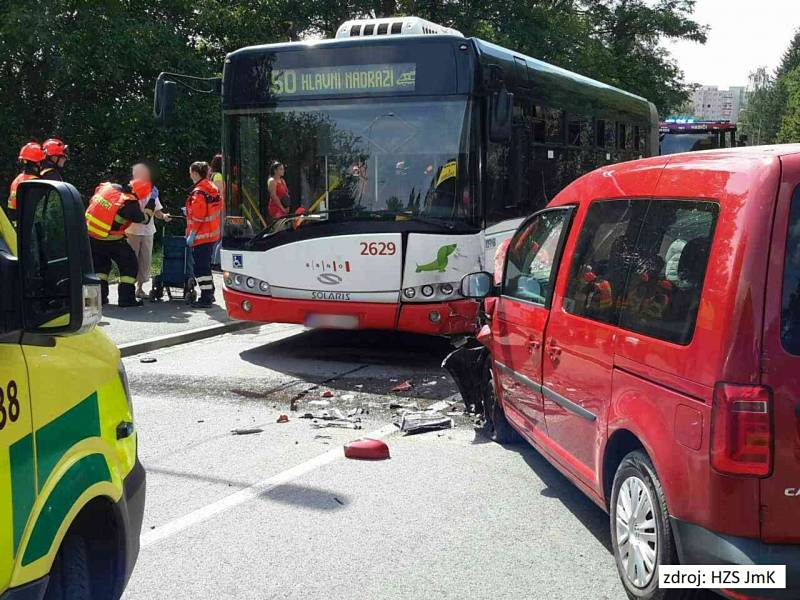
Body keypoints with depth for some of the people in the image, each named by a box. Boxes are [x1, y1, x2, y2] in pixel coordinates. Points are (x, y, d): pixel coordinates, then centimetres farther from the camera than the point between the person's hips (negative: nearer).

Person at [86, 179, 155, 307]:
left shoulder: (108, 187, -4)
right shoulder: (129, 204, -20)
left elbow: (92, 201, 14)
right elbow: (144, 219, -5)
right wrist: (152, 202, 6)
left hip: (90, 234, 6)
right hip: (110, 240, -6)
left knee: (100, 264, 23)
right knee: (129, 264, 9)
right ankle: (127, 298, 6)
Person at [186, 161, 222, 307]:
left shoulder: (199, 192, -18)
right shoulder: (212, 188, 10)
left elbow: (198, 216, -22)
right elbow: (218, 209, 17)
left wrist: (192, 235, -17)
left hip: (201, 236, -9)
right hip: (213, 234, 9)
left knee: (200, 267, -5)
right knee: (206, 265, 20)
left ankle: (206, 298, -5)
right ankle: (210, 294, 27)